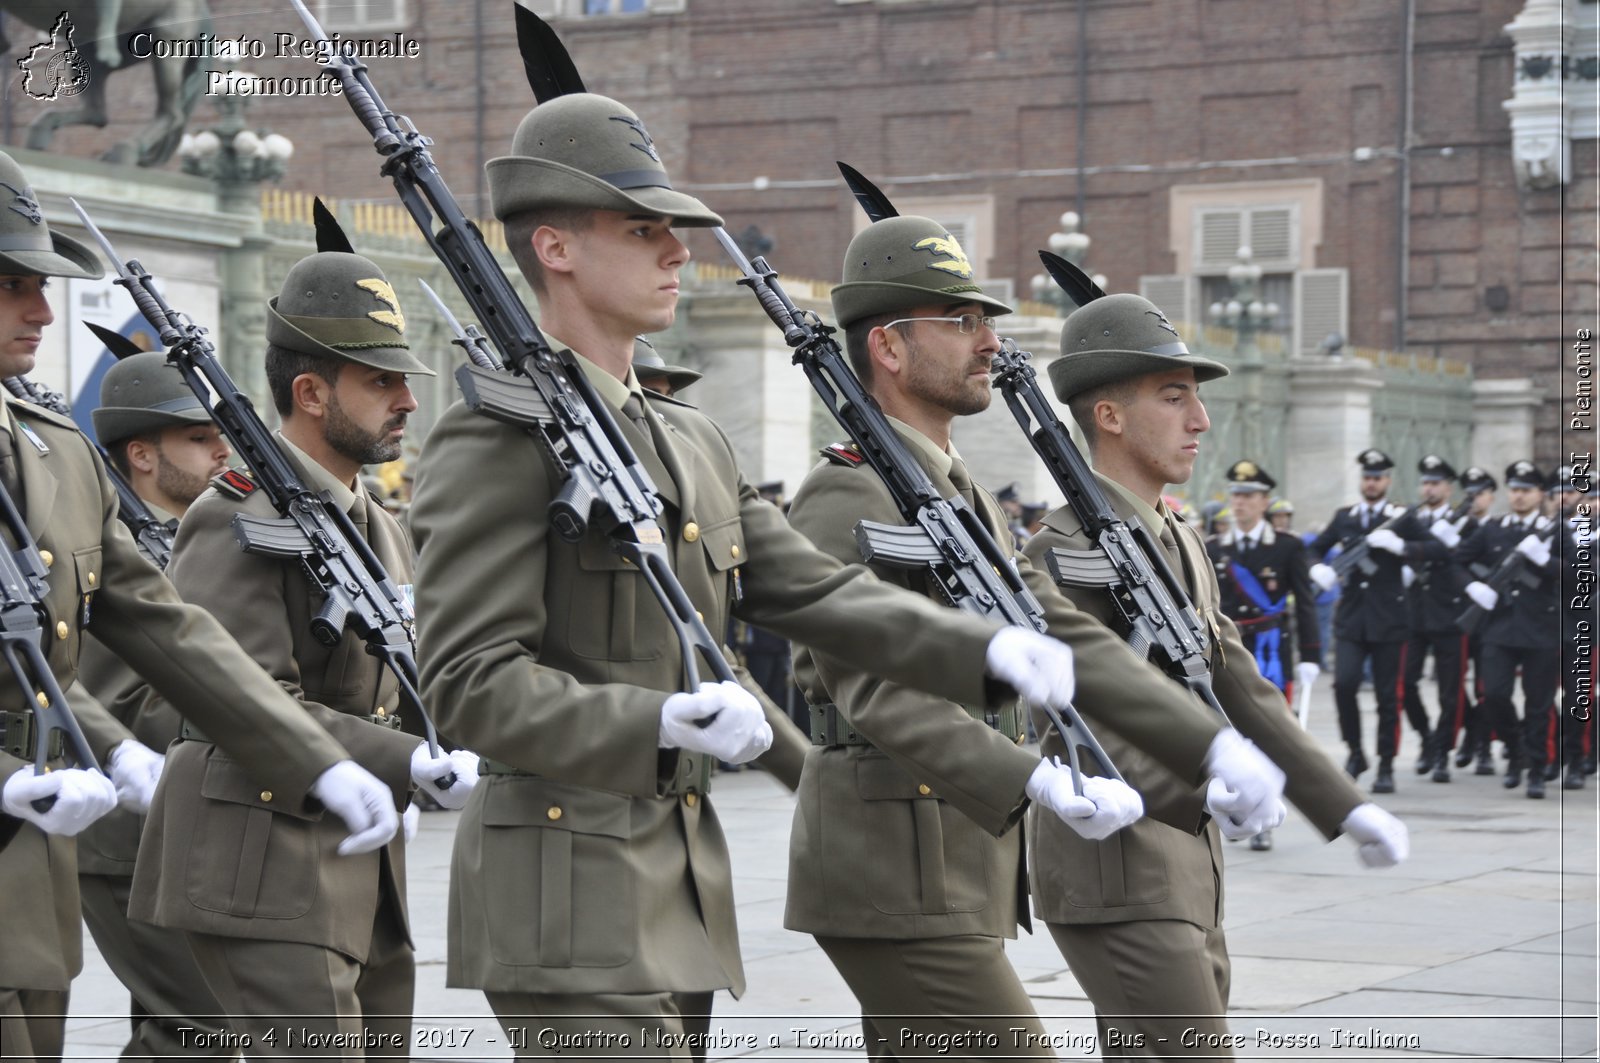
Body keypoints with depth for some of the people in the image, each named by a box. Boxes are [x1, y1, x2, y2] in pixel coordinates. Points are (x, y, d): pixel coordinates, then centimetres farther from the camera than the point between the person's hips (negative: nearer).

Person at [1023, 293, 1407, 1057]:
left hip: (1180, 875, 9)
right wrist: (1207, 793, -38)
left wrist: (1345, 808, 9)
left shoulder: (1177, 542, 16)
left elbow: (1238, 693, 17)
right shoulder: (1067, 550, -15)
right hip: (1111, 881, -9)